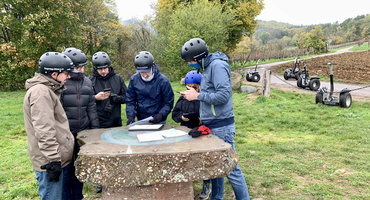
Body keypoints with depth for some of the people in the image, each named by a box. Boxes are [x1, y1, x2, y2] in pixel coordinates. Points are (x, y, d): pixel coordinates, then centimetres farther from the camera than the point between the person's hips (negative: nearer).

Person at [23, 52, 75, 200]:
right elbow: (44, 131, -25)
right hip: (49, 160, -10)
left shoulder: (47, 89, 14)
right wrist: (53, 160, -22)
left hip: (54, 158, 10)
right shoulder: (40, 91, -19)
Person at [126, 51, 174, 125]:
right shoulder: (134, 79, -5)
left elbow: (168, 102, -8)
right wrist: (130, 116, -11)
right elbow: (130, 100, 1)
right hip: (140, 121, 3)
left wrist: (161, 114, -23)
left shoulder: (163, 80, -13)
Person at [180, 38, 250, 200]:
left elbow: (224, 95, -24)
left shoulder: (217, 65, -16)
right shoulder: (208, 67, 13)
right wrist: (195, 94, 6)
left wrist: (198, 96, -16)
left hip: (221, 126, -10)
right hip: (211, 126, 10)